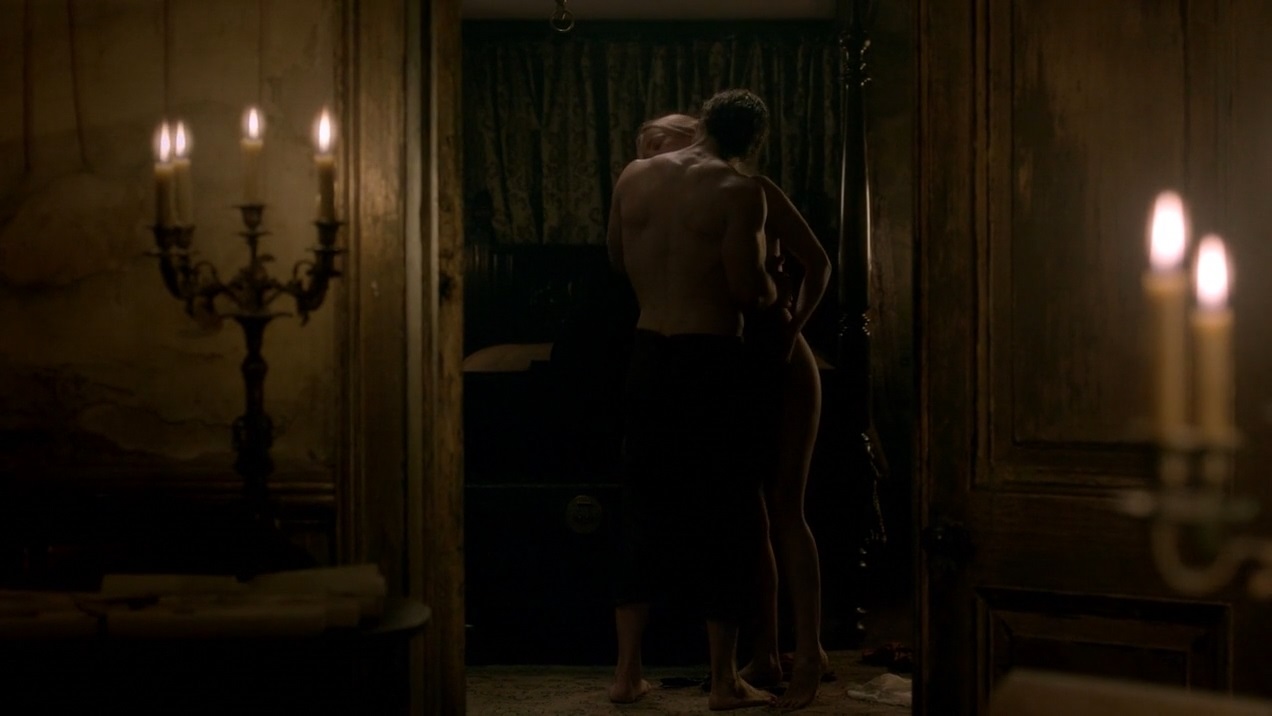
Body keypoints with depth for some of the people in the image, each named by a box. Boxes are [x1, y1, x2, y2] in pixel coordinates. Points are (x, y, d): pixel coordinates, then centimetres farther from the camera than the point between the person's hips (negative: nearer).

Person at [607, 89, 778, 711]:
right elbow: (749, 291, -15)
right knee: (726, 514, 5)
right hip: (713, 360, -5)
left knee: (644, 508, 13)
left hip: (648, 355, 5)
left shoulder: (634, 176, 5)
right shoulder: (739, 192, -11)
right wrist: (769, 288, 7)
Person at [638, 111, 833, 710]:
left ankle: (809, 655, -6)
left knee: (784, 510, -10)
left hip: (782, 367, -6)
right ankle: (764, 657, 10)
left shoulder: (751, 190, -6)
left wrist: (793, 327, -16)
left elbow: (816, 262, -9)